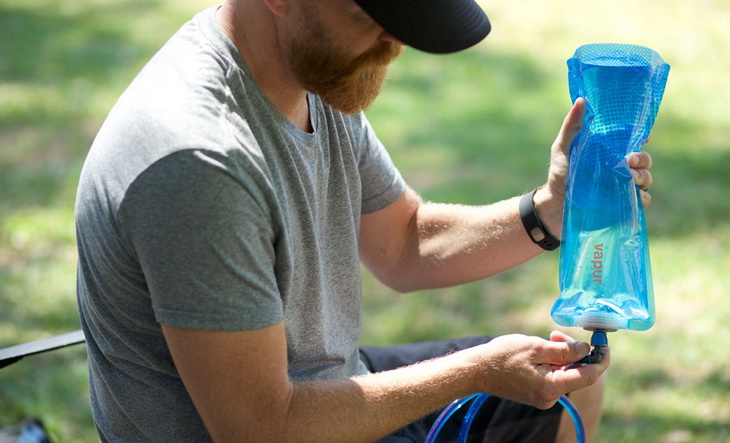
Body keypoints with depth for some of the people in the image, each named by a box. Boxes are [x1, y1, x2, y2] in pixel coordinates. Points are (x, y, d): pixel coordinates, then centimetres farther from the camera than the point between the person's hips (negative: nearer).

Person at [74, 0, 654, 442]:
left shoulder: (323, 74, -3)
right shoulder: (198, 164, -33)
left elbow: (405, 245, 10)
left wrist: (549, 210, -8)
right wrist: (478, 371, -23)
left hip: (334, 386, 9)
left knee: (575, 384, 17)